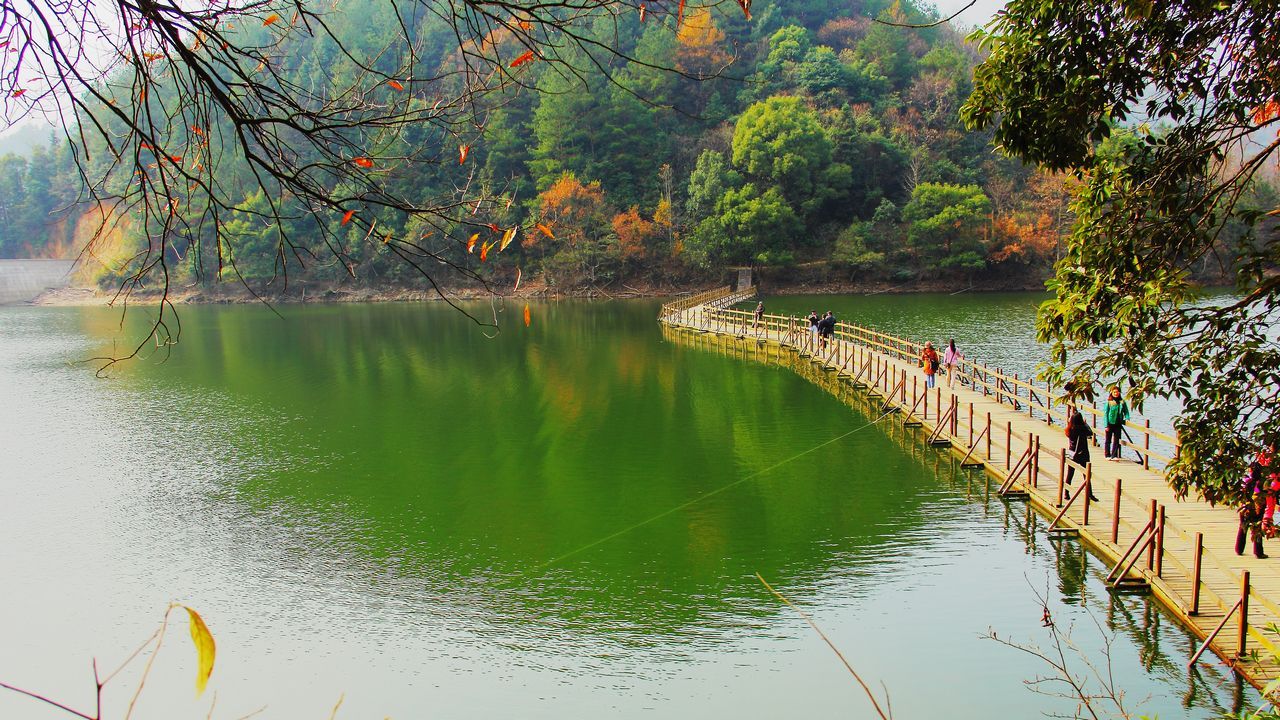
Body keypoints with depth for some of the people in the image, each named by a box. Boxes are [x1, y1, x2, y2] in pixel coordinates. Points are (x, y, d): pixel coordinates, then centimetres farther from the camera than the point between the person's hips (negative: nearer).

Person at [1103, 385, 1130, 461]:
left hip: (1118, 424, 3)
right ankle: (1108, 455, 16)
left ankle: (1114, 456, 13)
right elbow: (1105, 414, -6)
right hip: (1110, 423, -3)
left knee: (1116, 441, 7)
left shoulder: (1122, 402, 3)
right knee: (1108, 440, 6)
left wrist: (1127, 419, -8)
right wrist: (1106, 425, -10)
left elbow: (1126, 411, 12)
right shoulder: (1109, 402, -5)